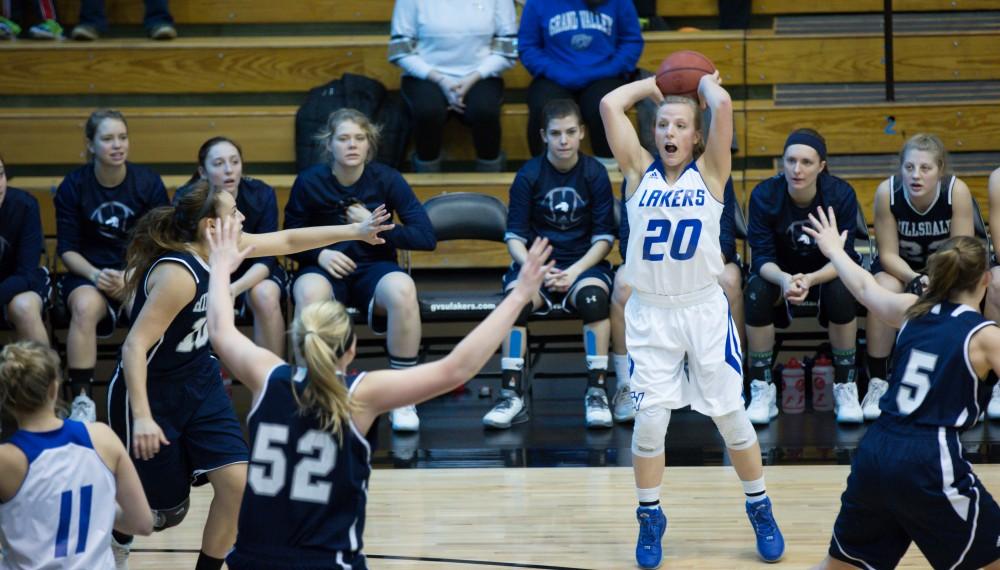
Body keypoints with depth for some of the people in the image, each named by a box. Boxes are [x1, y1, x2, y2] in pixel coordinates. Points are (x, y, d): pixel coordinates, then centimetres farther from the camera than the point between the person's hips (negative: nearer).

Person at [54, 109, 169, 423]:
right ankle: (82, 400, -35)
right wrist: (95, 275, -18)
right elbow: (67, 247, 1)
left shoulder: (148, 182, -1)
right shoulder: (73, 186, -1)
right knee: (85, 307, -36)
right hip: (89, 273, 0)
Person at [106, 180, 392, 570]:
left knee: (236, 481, -6)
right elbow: (134, 347, -33)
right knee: (166, 509, 4)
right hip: (151, 393, -8)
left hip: (200, 384, 8)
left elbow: (287, 240, 10)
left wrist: (355, 231, 9)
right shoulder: (178, 274, -30)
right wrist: (141, 417, -40)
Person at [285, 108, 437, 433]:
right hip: (325, 268, 0)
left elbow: (426, 238, -4)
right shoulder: (309, 182, -3)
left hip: (374, 267, 0)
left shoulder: (386, 180, -2)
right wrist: (320, 254, -12)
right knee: (309, 292, -38)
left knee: (402, 289, -36)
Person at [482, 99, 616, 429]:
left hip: (583, 264, 0)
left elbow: (604, 238, -1)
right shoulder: (528, 176, 0)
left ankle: (597, 393, -26)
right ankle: (512, 395, -28)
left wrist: (575, 271, -16)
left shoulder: (595, 174, 0)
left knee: (593, 296, -35)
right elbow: (514, 236, -1)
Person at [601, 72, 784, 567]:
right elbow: (610, 105, -8)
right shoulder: (639, 170, 2)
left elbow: (723, 106, -16)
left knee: (730, 416, 5)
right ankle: (649, 517, 16)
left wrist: (704, 83, 3)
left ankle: (760, 509, 24)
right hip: (650, 313, 1)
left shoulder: (709, 171, -2)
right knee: (649, 420, -3)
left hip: (704, 310, -1)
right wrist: (654, 84, 6)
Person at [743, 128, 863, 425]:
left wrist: (809, 280, -40)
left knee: (841, 291, -34)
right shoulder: (764, 195, -19)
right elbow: (762, 256, -19)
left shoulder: (841, 194, -20)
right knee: (756, 292, -31)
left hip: (826, 274, 0)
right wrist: (784, 279, -43)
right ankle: (762, 390, -19)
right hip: (779, 273, 1)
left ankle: (845, 388, -18)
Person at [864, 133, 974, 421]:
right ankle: (877, 381, -20)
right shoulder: (887, 192, -24)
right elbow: (888, 253, -18)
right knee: (885, 289, -32)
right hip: (899, 267, 0)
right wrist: (914, 279, -38)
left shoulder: (957, 191, -25)